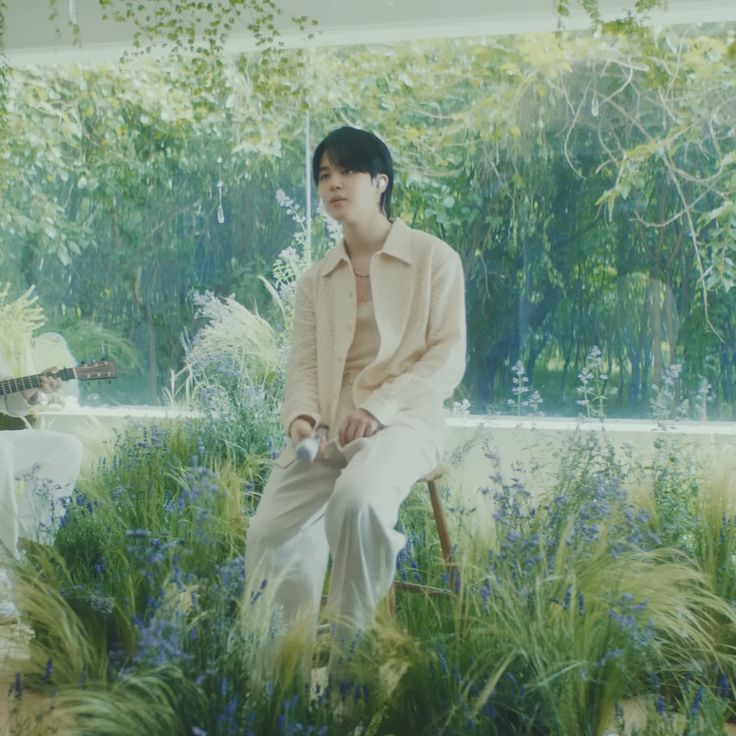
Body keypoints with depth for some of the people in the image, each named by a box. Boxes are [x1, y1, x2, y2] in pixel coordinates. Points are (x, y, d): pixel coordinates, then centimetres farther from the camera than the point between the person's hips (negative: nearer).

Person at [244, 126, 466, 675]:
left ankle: (348, 638, -17)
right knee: (270, 533, -19)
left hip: (403, 420, -4)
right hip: (326, 428, 5)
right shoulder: (316, 281, 19)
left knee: (356, 501, -36)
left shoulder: (434, 258, 4)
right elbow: (304, 364, 9)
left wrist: (378, 407, -17)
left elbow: (448, 358, -4)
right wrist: (301, 415, -14)